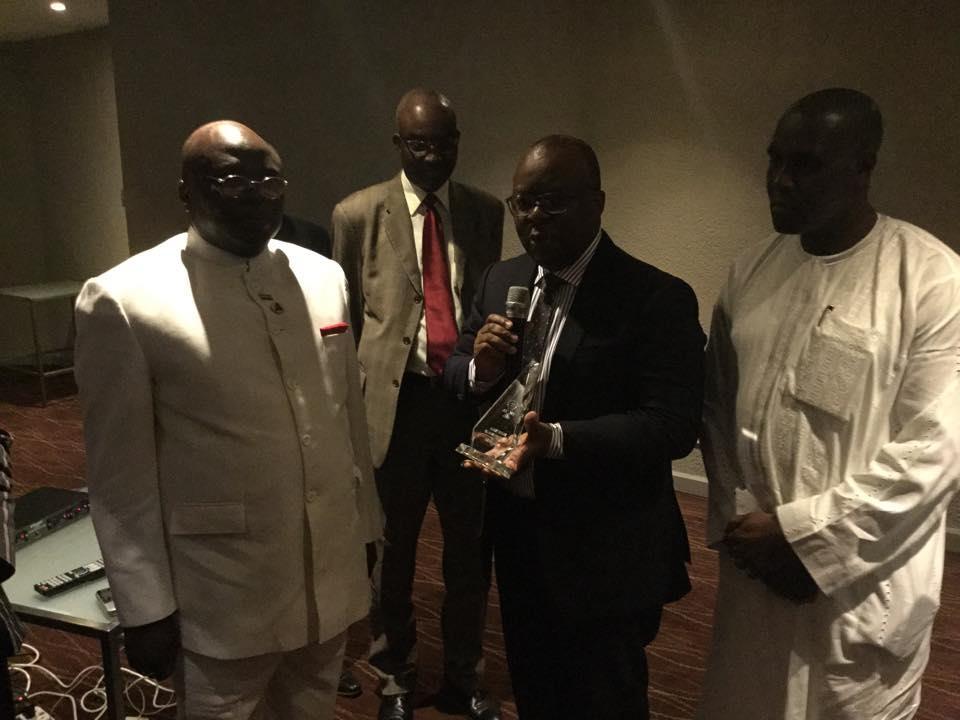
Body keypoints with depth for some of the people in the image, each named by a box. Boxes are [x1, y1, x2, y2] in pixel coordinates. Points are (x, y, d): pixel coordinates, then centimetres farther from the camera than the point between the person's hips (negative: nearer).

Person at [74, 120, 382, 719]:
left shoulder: (325, 278, 1)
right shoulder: (124, 300, -13)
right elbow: (120, 474, -9)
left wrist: (365, 527, 13)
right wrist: (146, 608, -6)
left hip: (332, 574, 5)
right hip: (223, 597, -4)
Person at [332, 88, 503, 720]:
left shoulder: (486, 211, 7)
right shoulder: (358, 215, 0)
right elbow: (344, 318, 4)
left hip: (471, 396, 2)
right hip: (395, 399, -2)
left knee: (471, 548, 14)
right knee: (392, 549, 14)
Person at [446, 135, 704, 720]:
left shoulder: (658, 297, -17)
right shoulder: (502, 280, 2)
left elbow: (674, 425, -23)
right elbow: (455, 374, 8)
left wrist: (556, 437, -35)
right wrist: (479, 369, -16)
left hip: (605, 555, -5)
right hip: (516, 535, 6)